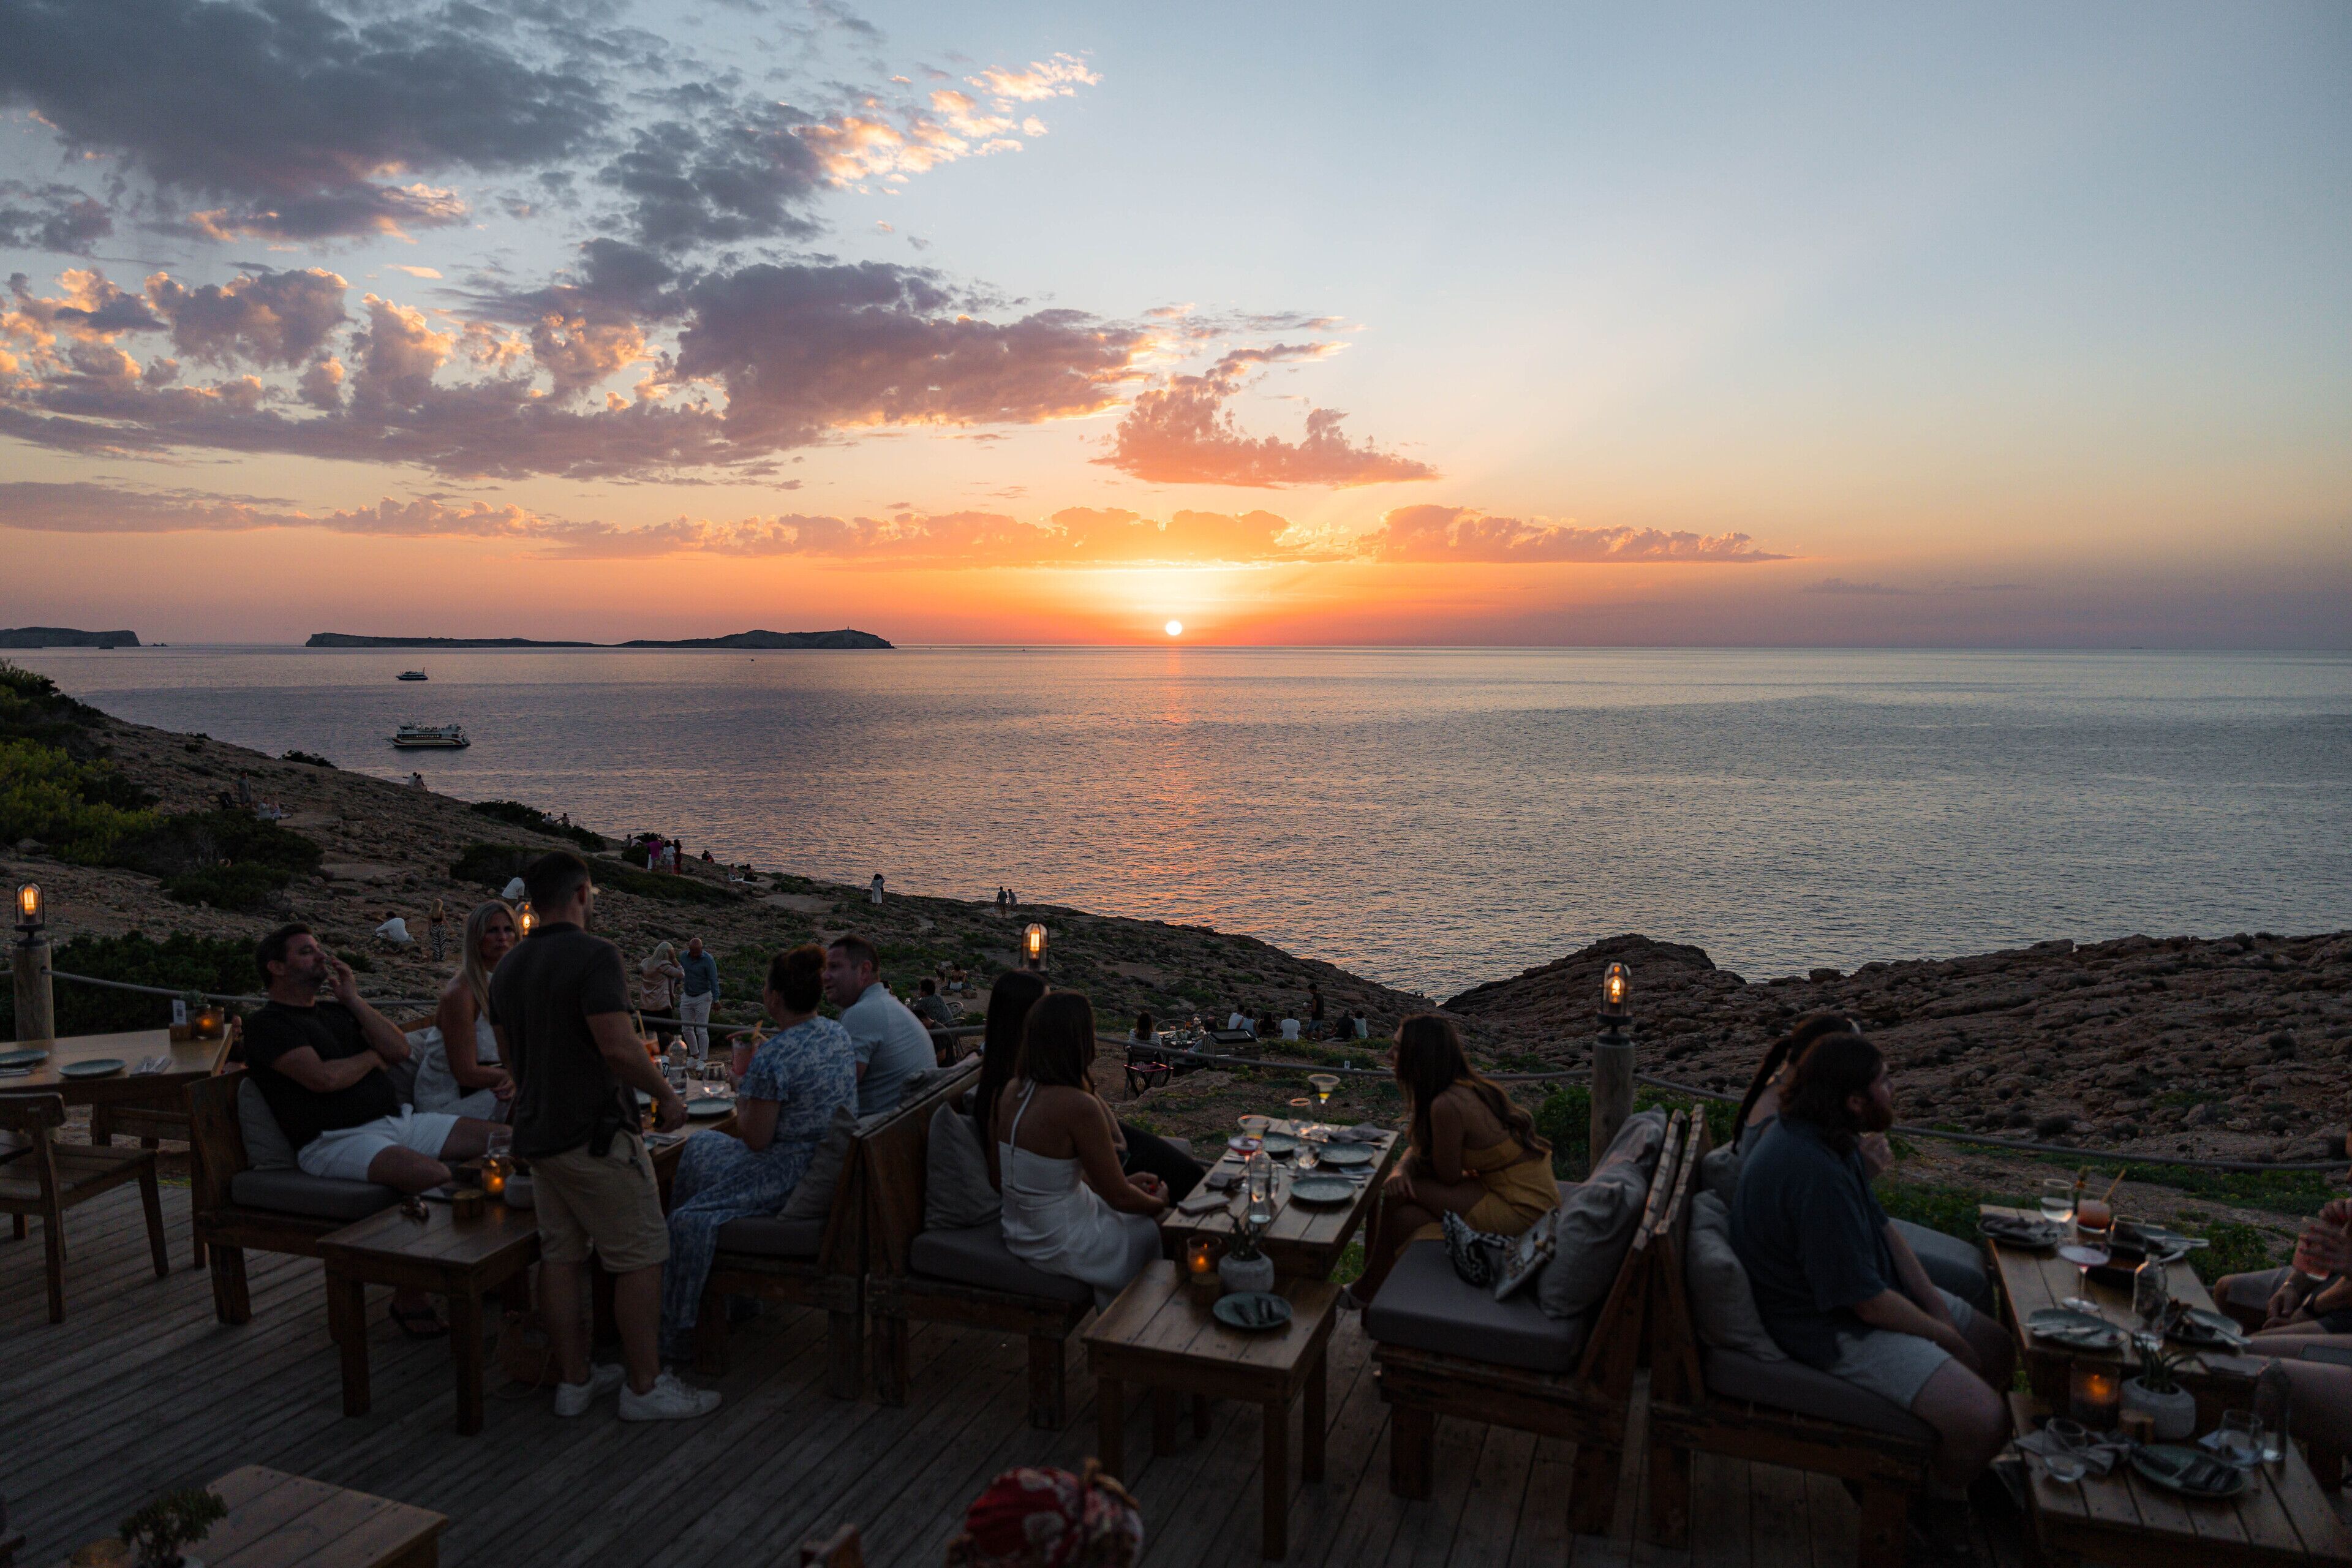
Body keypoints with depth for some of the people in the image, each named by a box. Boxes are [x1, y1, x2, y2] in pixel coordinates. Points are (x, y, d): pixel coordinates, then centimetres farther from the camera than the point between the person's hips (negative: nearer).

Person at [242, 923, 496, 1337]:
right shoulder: (266, 1026, -1)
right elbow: (324, 1078, -16)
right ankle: (409, 1297, -18)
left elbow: (399, 1049, 9)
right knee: (433, 1174, -35)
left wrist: (353, 999, 6)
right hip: (336, 1143, -8)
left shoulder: (336, 1009, 22)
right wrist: (370, 1056, 4)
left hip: (399, 1120, 8)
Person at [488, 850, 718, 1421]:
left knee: (561, 1256, 14)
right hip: (595, 1133, -9)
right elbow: (619, 1048, -24)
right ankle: (644, 1388, 6)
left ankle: (574, 1379, 22)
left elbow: (507, 1053, 20)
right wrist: (666, 1095, -10)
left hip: (536, 1132, 9)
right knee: (639, 1257, 0)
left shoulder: (508, 967, 10)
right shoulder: (594, 955, -18)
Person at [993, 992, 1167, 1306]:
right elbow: (1119, 1197, -17)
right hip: (1062, 1248, -7)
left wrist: (1123, 1182, 12)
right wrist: (1158, 1203, 5)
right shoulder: (1079, 1106, -27)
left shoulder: (1009, 1092, -5)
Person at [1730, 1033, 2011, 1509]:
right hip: (1833, 1328, -11)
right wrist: (1944, 1336, -8)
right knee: (1984, 1420, -17)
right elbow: (1868, 1303, -26)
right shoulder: (1816, 1174, -33)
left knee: (1995, 1348, 16)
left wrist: (1934, 1302, 2)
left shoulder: (1811, 1133, 0)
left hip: (1873, 1294, 11)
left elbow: (1881, 1224, 12)